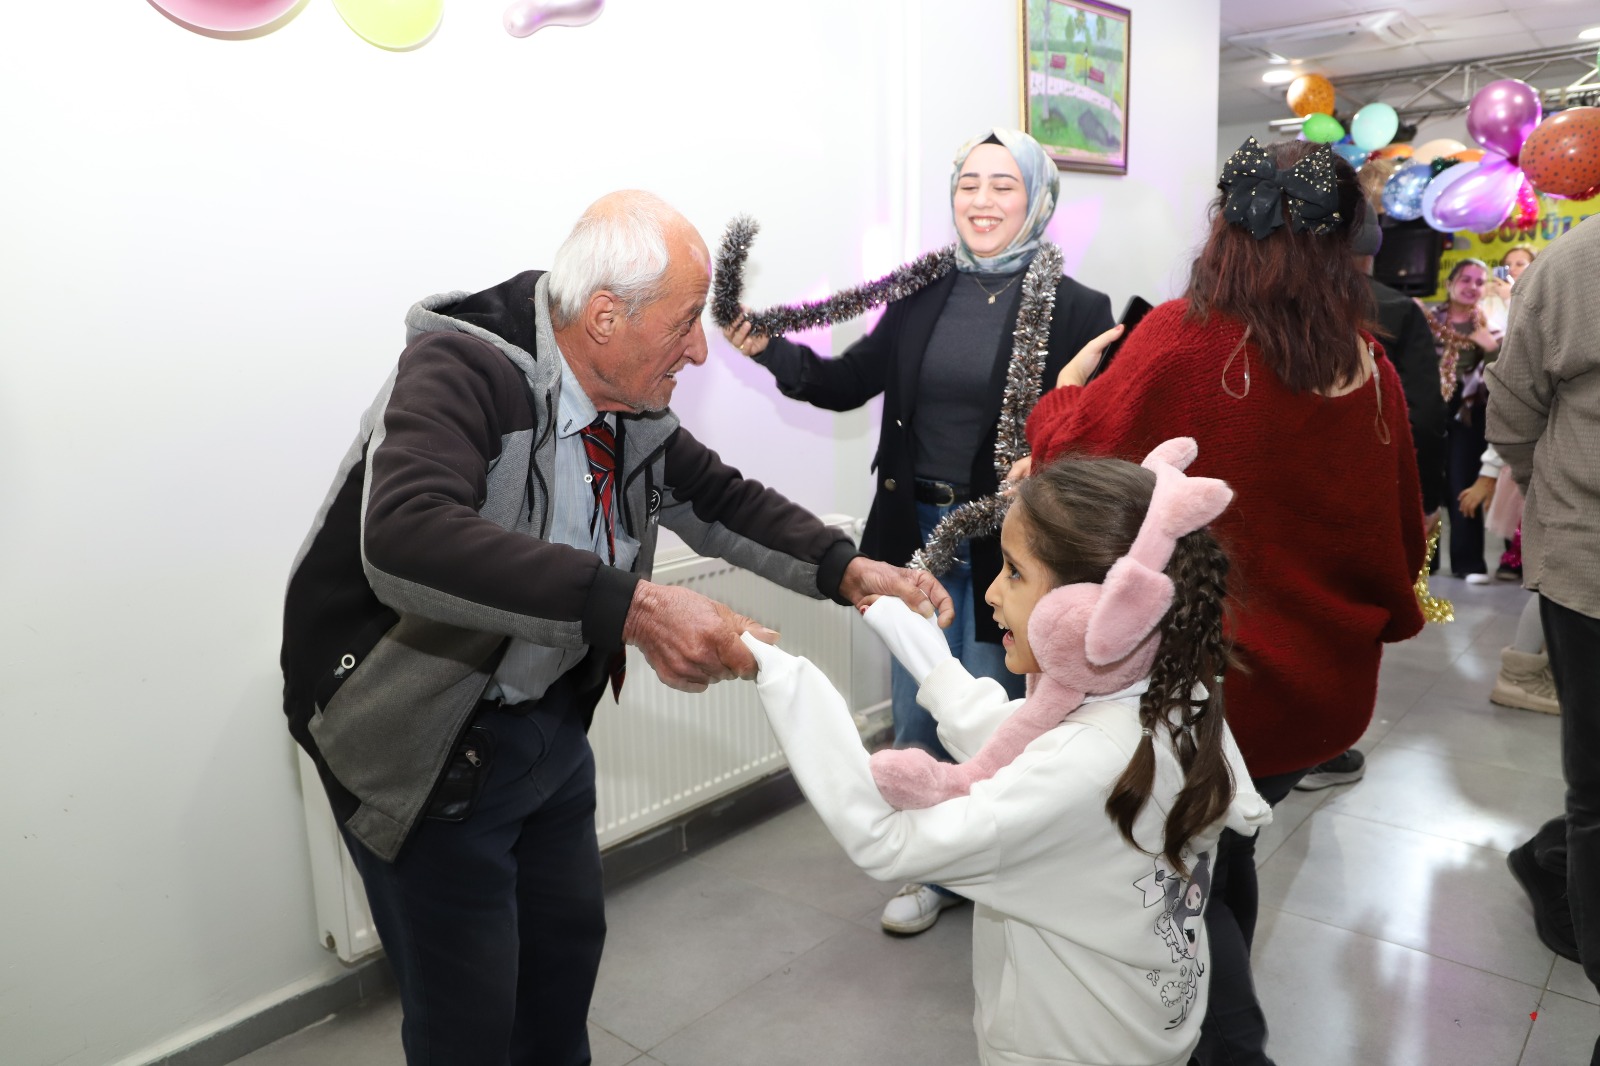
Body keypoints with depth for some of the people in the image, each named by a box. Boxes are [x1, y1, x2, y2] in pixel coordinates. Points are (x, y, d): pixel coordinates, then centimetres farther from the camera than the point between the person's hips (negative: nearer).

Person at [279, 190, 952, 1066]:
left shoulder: (634, 401, -6)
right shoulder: (463, 367, -27)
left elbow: (716, 497, 7)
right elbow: (406, 541, -43)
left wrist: (846, 569, -8)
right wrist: (630, 607, -48)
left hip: (550, 720, 7)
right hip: (426, 744, -6)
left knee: (570, 941, 23)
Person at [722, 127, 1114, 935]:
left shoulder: (1076, 310, -8)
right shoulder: (922, 296, 5)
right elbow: (843, 384, 6)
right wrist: (767, 349, -9)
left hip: (1003, 543, -4)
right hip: (916, 534, 5)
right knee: (916, 722, 16)